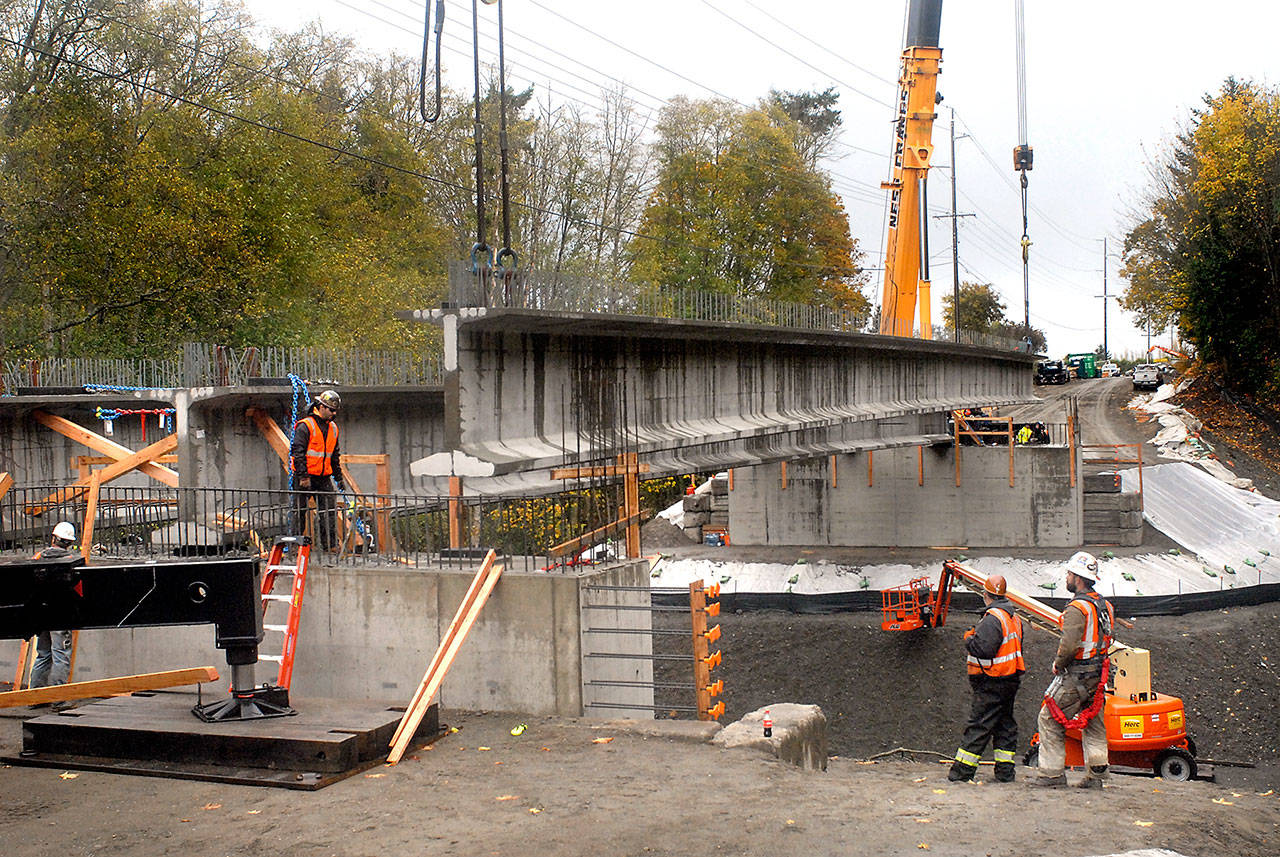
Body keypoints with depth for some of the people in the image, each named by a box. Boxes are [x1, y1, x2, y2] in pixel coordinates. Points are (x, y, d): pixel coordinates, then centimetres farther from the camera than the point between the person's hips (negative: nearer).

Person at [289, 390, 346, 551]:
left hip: (324, 478, 6)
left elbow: (335, 455, 22)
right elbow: (297, 452, -14)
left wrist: (339, 478, 18)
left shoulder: (333, 428, 14)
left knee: (329, 510, 1)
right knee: (300, 512, 0)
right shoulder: (305, 426, -9)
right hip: (305, 478, -6)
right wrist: (303, 476, -19)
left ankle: (329, 543, 6)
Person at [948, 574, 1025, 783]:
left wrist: (969, 638, -6)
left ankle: (961, 772, -3)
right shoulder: (1014, 617, 12)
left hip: (993, 682, -9)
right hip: (1011, 678, 9)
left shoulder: (992, 618, -18)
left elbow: (983, 649, -25)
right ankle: (1005, 772, 15)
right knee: (1005, 725, 13)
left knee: (978, 726, -6)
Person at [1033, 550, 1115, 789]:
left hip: (1075, 675, -9)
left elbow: (1069, 645, -25)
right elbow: (1105, 640, 16)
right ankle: (1096, 775, 16)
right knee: (1093, 723, 15)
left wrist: (1058, 664, -9)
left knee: (1050, 720, 0)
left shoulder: (1077, 608, -19)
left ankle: (1052, 773, 1)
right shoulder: (1105, 605, 9)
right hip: (1097, 675, 9)